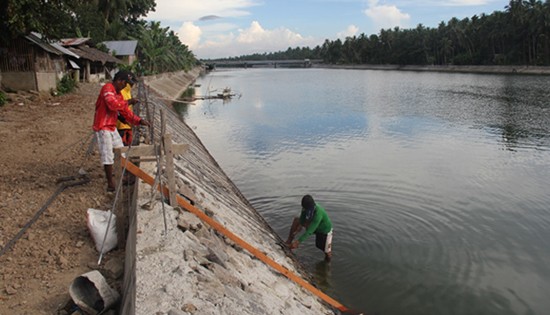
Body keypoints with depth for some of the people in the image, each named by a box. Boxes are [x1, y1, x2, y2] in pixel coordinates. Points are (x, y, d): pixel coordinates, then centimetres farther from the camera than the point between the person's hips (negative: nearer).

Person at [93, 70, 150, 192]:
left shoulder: (118, 93, 15)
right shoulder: (107, 88, -15)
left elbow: (125, 112, 15)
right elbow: (113, 104, -33)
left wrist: (139, 121, 6)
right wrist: (128, 102, -20)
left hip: (112, 128, 10)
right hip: (103, 128, -10)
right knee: (108, 156, -6)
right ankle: (110, 184, 1)